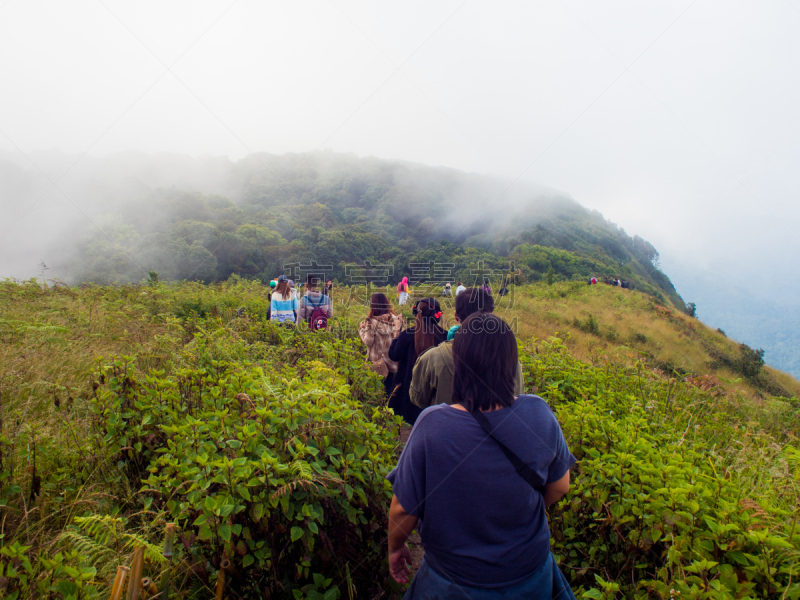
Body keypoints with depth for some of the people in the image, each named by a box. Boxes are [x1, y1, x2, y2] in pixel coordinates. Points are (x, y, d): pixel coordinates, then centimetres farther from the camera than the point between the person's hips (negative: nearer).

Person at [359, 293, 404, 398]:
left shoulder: (372, 322, -16)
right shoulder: (396, 319, -2)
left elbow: (368, 341, -15)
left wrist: (362, 328, -2)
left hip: (377, 363, -4)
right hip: (393, 362, 4)